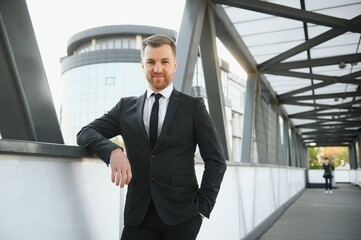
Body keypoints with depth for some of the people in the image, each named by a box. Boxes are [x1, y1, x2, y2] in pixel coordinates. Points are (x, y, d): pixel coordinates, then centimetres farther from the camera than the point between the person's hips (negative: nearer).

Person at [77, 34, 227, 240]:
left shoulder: (194, 106, 3)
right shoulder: (126, 107, 10)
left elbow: (216, 160, 2)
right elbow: (86, 133, 3)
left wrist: (203, 206, -5)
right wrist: (113, 150, -16)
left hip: (181, 214, -1)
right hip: (138, 215, 2)